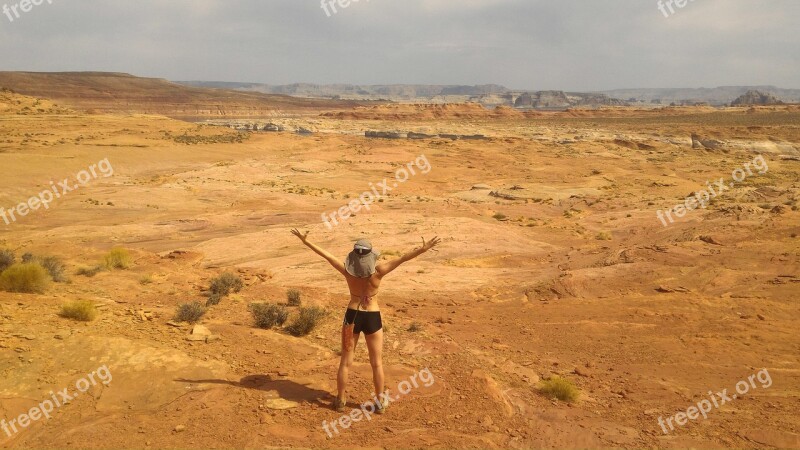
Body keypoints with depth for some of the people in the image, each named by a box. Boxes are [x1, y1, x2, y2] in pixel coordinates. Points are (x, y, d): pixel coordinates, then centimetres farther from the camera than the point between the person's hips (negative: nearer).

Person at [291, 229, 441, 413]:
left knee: (345, 362, 13)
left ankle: (340, 401, 20)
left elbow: (326, 254, -8)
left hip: (352, 316, 1)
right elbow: (402, 259, -20)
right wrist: (423, 249, -20)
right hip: (372, 318, -1)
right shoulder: (378, 272, -17)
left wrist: (305, 241, -2)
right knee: (377, 363, 12)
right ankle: (379, 403, 18)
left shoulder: (348, 271, -13)